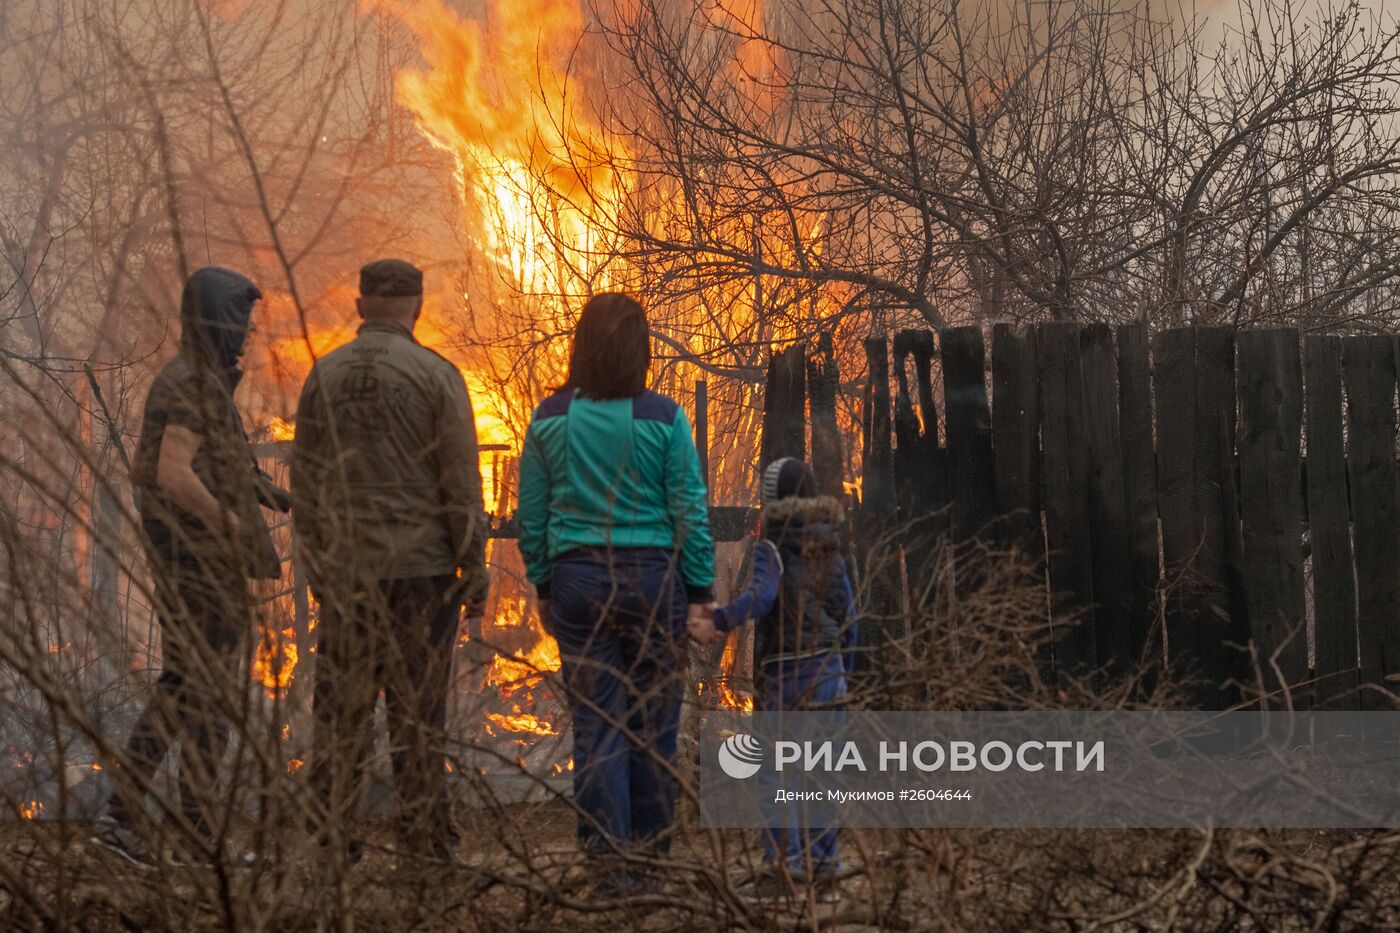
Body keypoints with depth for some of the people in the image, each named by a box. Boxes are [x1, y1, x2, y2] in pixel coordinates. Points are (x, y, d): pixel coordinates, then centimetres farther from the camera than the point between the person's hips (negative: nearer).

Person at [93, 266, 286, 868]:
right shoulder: (198, 385, -16)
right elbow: (174, 473, -27)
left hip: (177, 560, 10)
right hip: (205, 561, -10)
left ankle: (122, 813, 9)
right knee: (209, 691, -2)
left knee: (181, 687, 13)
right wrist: (233, 528, -19)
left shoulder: (176, 381, 15)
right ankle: (200, 837, 4)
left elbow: (142, 472, 21)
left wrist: (249, 484, 19)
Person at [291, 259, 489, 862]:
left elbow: (304, 482, 11)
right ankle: (423, 835, 3)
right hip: (421, 565, -3)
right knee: (418, 706, 1)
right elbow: (461, 483, -6)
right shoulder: (435, 375, -5)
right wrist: (475, 571, -1)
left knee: (340, 706, 7)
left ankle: (329, 833, 9)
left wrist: (316, 565, 19)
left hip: (346, 569, 3)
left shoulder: (324, 375, 7)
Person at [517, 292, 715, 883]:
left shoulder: (550, 418, 0)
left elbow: (531, 515, 4)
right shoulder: (663, 419, -7)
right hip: (652, 575, -2)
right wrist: (701, 592, 2)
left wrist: (542, 587, 14)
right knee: (653, 720, 8)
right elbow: (690, 513, -5)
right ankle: (651, 850, 16)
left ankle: (608, 858, 5)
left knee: (595, 723, 6)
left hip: (577, 577, 2)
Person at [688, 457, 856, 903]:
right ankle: (824, 871, 10)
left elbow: (762, 594, -26)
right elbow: (847, 614, 14)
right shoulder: (830, 549, 11)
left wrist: (718, 623, -33)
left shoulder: (772, 546, -8)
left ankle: (787, 869, -7)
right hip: (829, 670, 6)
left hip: (786, 672, -6)